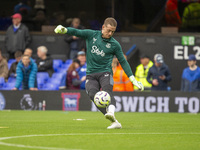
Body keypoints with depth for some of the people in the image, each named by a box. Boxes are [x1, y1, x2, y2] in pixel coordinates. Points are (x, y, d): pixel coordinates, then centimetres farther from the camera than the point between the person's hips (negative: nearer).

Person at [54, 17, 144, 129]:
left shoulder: (114, 44, 5)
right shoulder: (92, 35, 8)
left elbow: (123, 61, 10)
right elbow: (77, 32, 0)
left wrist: (133, 79, 6)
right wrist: (64, 30, -22)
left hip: (105, 72, -1)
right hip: (91, 74, 1)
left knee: (107, 91, -31)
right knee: (93, 94, -24)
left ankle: (111, 113, -58)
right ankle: (115, 122, -27)